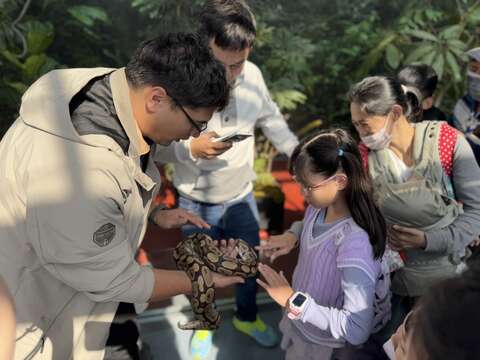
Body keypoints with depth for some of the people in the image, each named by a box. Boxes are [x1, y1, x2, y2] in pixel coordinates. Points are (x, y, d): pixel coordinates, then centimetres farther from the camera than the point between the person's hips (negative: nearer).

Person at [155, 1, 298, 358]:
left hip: (242, 197, 4)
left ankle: (247, 317, 53)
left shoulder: (252, 75, -12)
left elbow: (271, 119, 5)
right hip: (197, 204, -3)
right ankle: (203, 325, 49)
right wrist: (192, 149, -35)